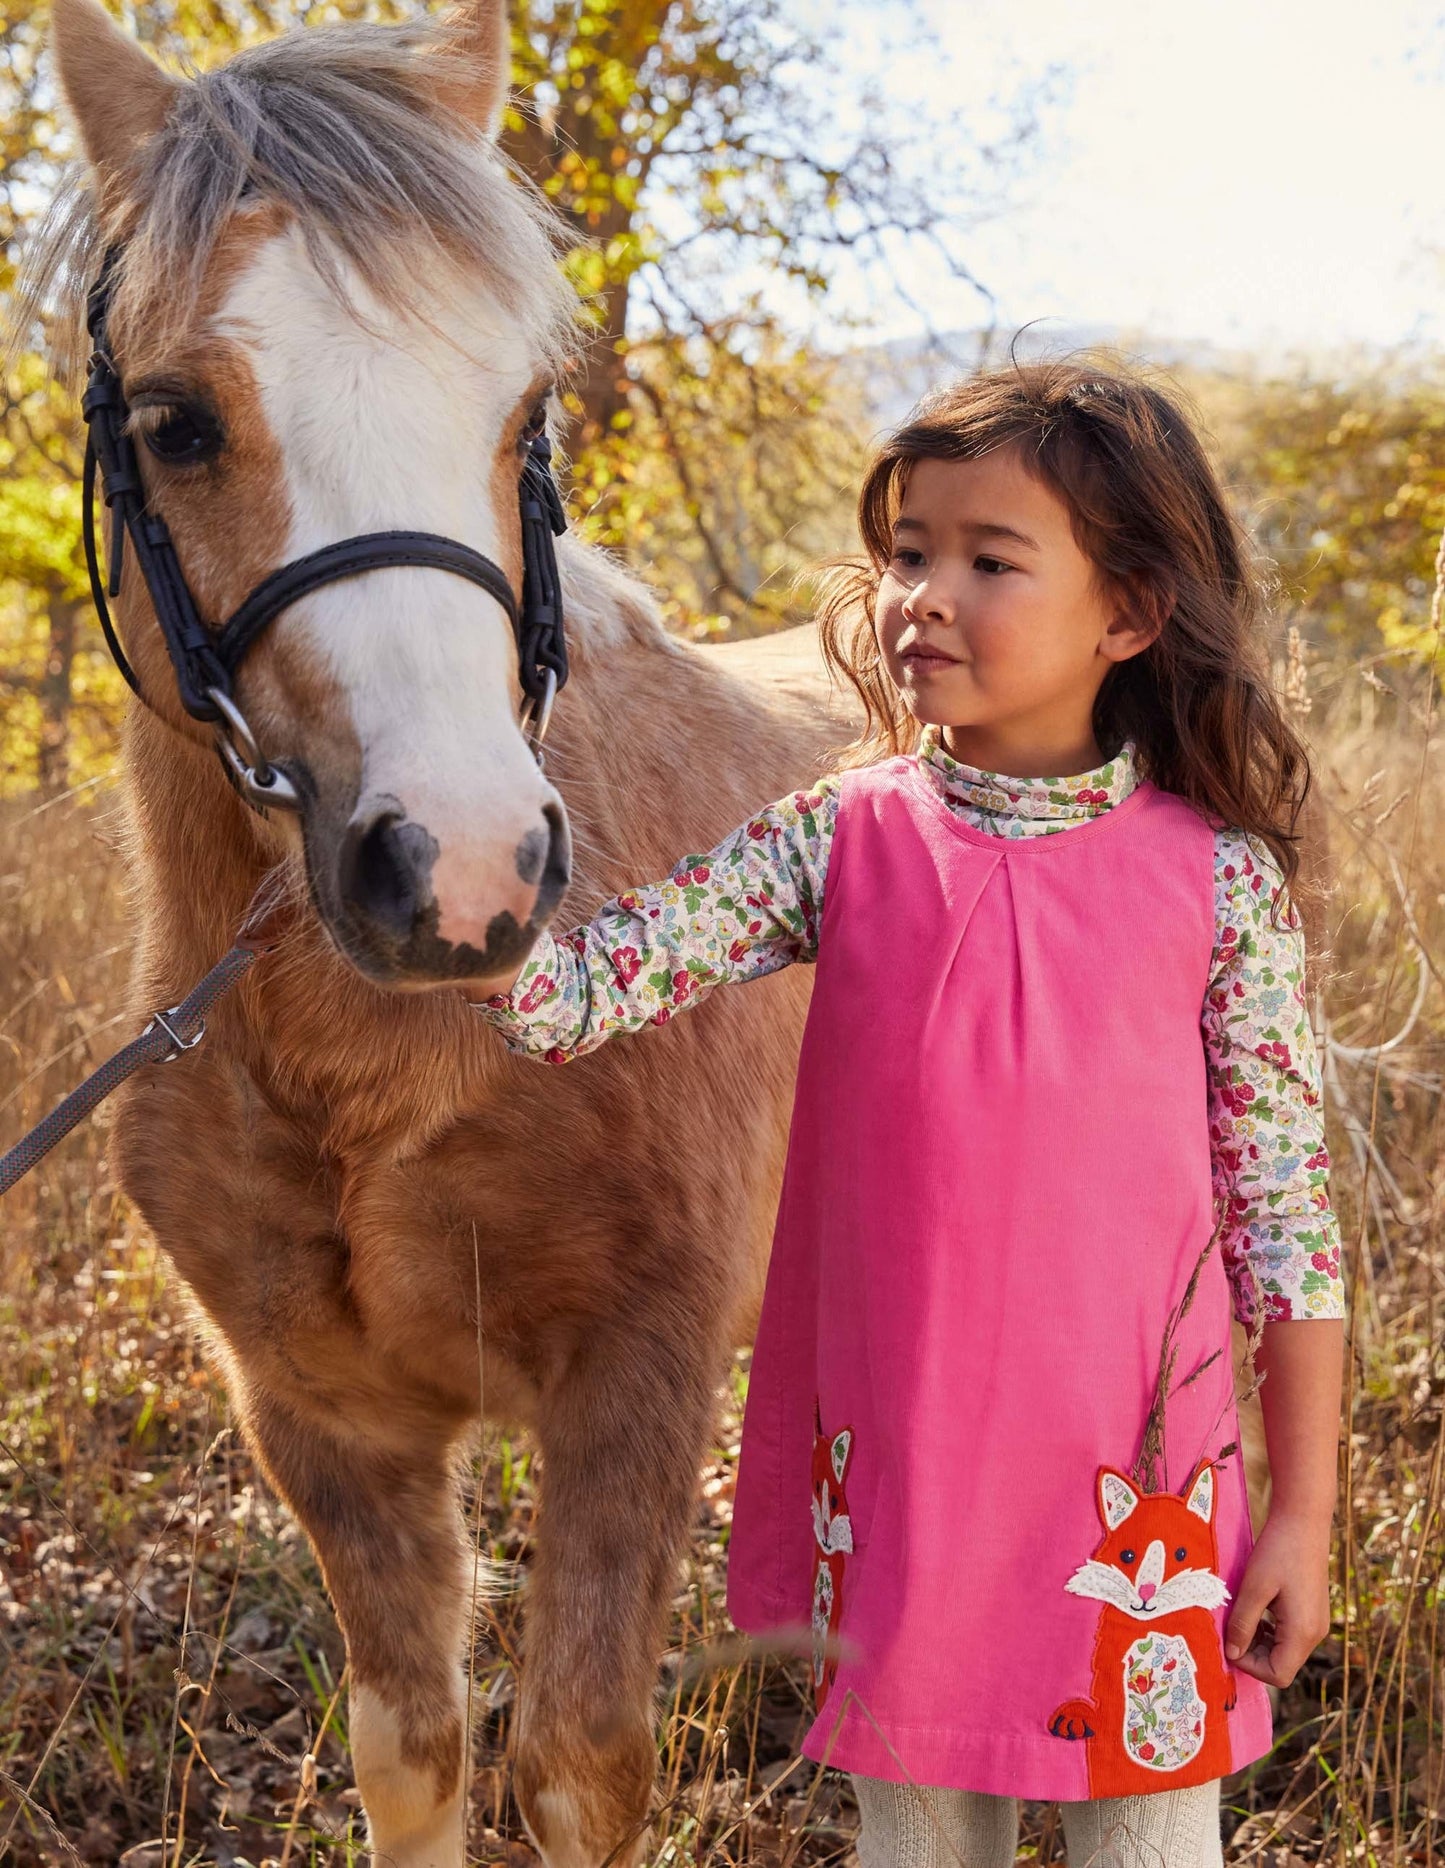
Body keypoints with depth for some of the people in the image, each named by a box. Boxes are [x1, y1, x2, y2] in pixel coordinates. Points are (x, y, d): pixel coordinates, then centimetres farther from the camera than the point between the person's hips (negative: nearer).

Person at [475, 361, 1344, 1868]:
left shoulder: (1217, 877, -6)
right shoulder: (840, 843, -2)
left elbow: (1286, 1211, -3)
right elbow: (582, 991, -9)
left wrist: (1304, 1514, -2)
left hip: (1133, 1466, -2)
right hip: (892, 1462, 2)